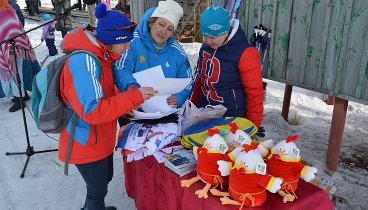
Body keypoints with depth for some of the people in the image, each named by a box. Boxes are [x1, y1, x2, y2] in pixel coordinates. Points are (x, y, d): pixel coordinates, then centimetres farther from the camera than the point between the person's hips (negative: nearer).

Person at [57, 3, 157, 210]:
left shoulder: (98, 57, 2)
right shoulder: (84, 62, -28)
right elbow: (92, 110, -33)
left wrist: (126, 108, -4)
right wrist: (134, 97, -30)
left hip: (100, 139, 9)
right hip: (87, 144, -9)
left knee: (104, 180, 27)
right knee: (98, 188, 12)